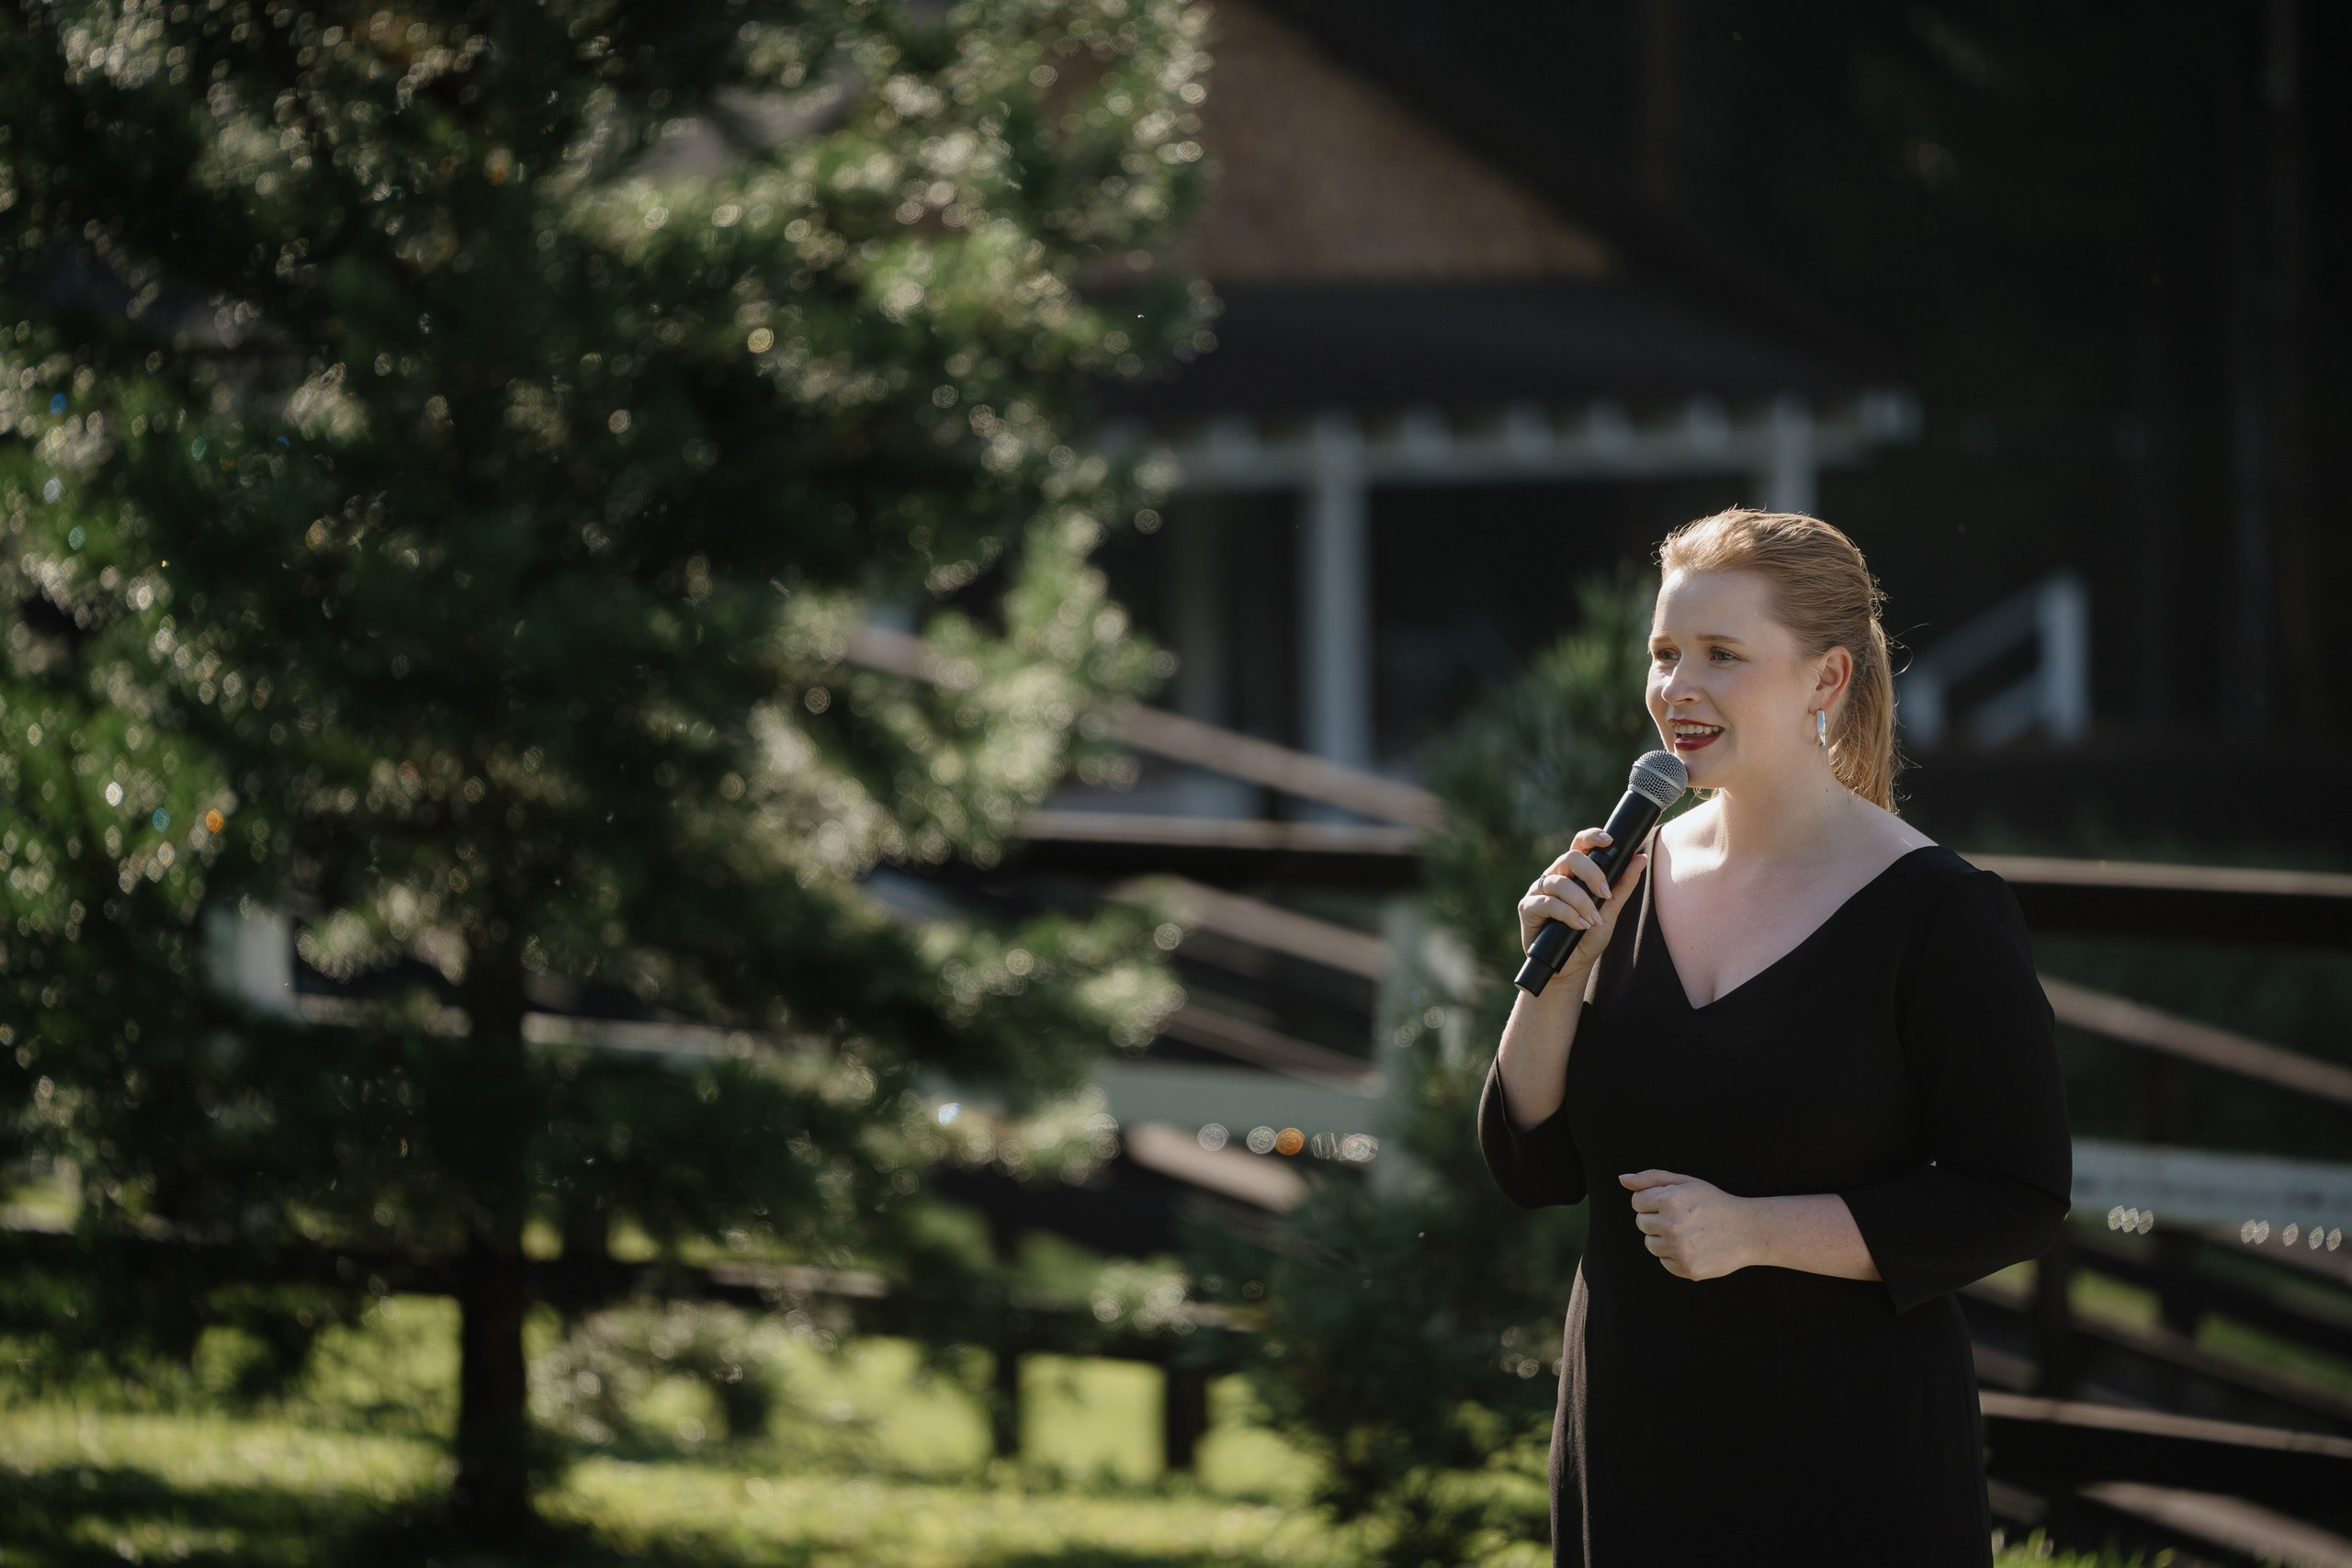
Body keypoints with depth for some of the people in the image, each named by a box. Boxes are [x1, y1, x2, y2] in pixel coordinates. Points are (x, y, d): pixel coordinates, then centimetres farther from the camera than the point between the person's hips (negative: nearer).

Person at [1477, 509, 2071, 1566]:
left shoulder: (1939, 910, -11)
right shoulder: (1635, 878, 5)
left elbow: (2017, 1201, -13)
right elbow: (1531, 1170, 6)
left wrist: (1756, 1230, -19)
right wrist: (1556, 975, -9)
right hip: (1631, 1431, 5)